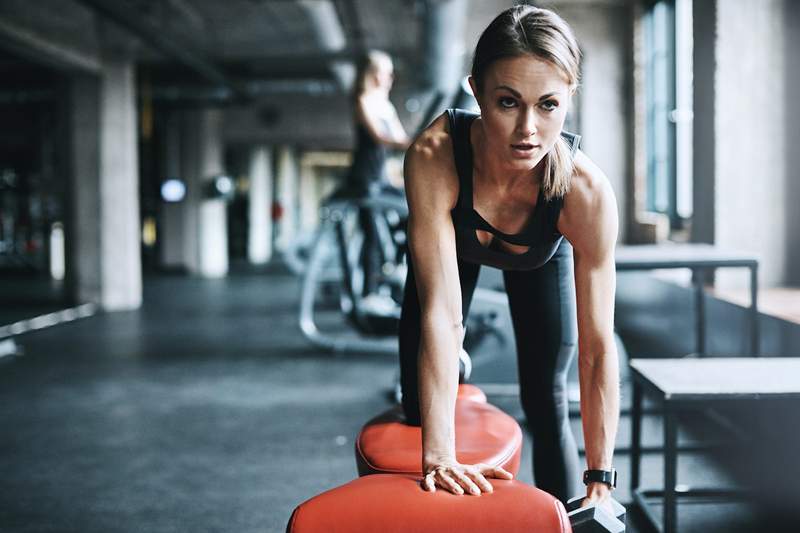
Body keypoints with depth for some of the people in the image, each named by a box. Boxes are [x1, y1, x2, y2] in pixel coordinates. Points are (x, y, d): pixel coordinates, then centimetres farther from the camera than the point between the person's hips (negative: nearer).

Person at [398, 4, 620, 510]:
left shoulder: (587, 191, -41)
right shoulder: (434, 156, -44)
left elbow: (598, 346, -34)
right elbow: (441, 311, -43)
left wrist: (599, 477, -31)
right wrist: (439, 456, -44)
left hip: (542, 258, 0)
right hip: (452, 244, 0)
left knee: (546, 406, -2)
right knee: (420, 409, 4)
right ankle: (449, 368, 38)